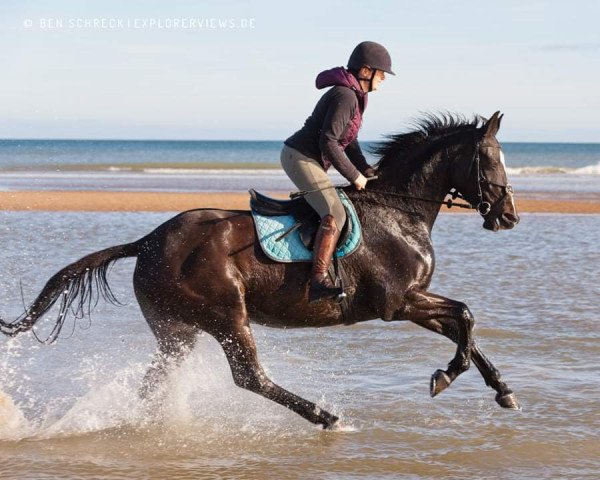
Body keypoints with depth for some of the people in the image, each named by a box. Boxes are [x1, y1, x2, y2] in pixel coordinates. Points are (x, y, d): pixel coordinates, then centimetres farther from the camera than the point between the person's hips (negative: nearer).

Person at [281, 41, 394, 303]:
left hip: (305, 158, 11)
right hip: (301, 157, -11)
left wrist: (368, 172, 10)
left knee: (334, 209, 23)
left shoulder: (353, 95, 14)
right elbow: (328, 142, -24)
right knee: (335, 214, -24)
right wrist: (354, 176, -16)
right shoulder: (345, 96, -18)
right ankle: (318, 282, -33)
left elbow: (349, 141, 21)